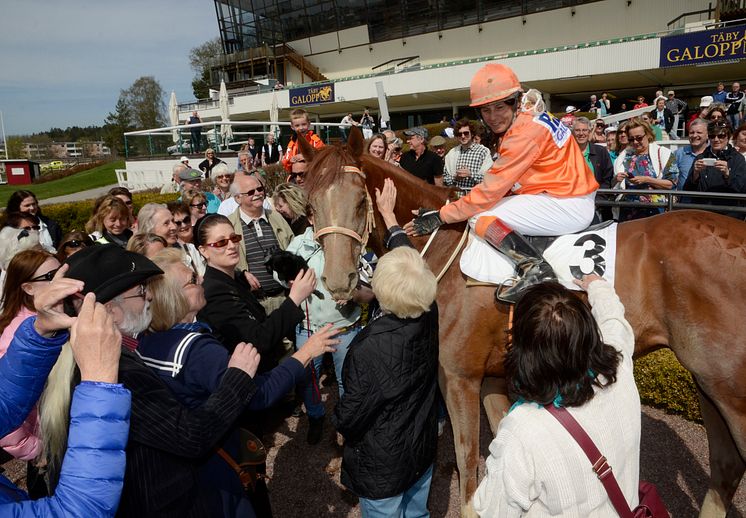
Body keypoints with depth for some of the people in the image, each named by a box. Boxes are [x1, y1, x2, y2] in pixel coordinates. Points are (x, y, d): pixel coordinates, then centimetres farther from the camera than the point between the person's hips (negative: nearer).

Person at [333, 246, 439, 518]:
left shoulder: (369, 347, -36)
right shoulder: (429, 317, -21)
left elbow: (352, 412, -24)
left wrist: (338, 420, 1)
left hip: (383, 463, -5)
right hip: (423, 448, 5)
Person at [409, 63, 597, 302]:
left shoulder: (524, 134, -19)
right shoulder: (530, 120, 11)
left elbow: (491, 191, -18)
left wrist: (440, 216, -13)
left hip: (568, 206, -10)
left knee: (481, 217, -14)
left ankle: (534, 267, -22)